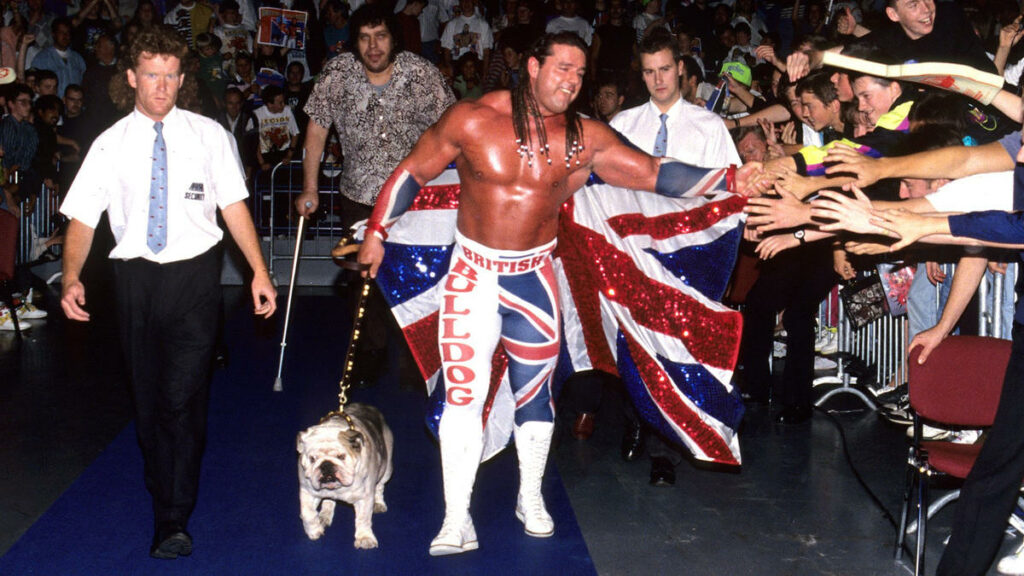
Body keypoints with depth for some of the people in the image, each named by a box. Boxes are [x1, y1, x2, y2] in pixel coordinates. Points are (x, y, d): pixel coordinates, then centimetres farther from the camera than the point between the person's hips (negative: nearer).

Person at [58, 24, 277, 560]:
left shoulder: (209, 135, 3)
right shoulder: (110, 145, 3)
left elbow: (234, 206, 4)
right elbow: (82, 218, 1)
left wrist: (260, 272, -3)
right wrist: (72, 278, -16)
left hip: (194, 274, -2)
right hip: (136, 275, 2)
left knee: (183, 396, -9)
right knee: (148, 398, 11)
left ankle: (174, 520, -3)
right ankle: (161, 490, 32)